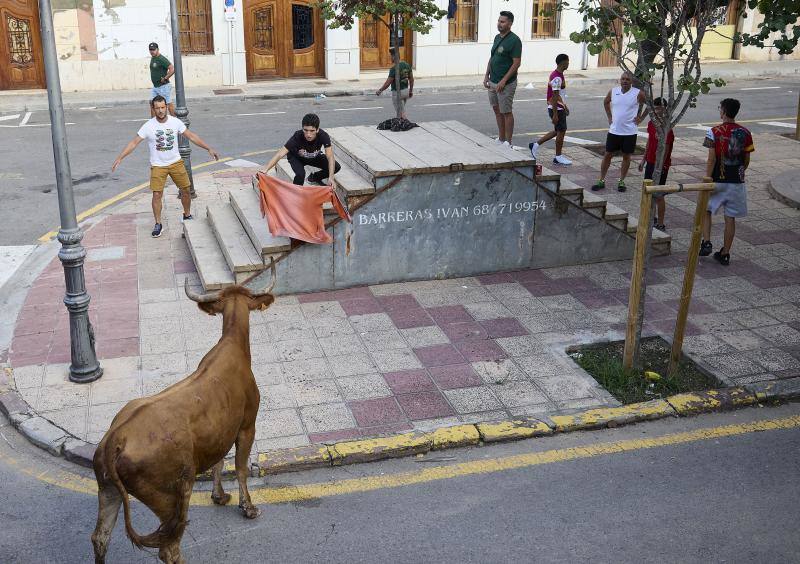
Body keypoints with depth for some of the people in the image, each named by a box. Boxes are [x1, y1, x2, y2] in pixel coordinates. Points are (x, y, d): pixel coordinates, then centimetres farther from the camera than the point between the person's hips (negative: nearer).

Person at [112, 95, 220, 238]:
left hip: (176, 162, 2)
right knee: (157, 195, -6)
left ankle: (187, 216, 31)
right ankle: (158, 224, 11)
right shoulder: (148, 126, -15)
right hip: (157, 166, -2)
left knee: (185, 190, 7)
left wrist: (209, 149, -3)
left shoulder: (175, 122, -8)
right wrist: (119, 158, -19)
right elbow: (134, 143, -12)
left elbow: (191, 136, -1)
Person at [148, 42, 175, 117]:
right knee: (152, 103, 9)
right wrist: (152, 78, 17)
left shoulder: (162, 59, -17)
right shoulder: (152, 58, 12)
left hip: (163, 86, -10)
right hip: (155, 86, 10)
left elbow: (172, 69, -26)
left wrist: (165, 78, -20)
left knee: (169, 104, -3)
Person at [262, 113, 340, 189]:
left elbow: (330, 157, -38)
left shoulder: (323, 136, -34)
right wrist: (265, 170, -54)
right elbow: (280, 154, -42)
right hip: (296, 157, -3)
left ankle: (314, 178, 13)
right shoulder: (297, 137, -38)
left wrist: (331, 178, -53)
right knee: (300, 174, -33)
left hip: (314, 156, 3)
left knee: (336, 167, -14)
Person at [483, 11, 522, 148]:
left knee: (506, 113, -1)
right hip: (493, 82, 8)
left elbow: (516, 63, -18)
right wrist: (486, 76, 11)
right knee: (497, 111, 14)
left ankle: (508, 143, 6)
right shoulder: (497, 37, 10)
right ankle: (501, 139, 23)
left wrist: (503, 81, -21)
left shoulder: (514, 40, -14)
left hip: (506, 84, -8)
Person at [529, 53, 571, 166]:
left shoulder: (558, 75, 12)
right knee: (561, 131, -1)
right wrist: (555, 114, -23)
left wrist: (564, 106, 27)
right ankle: (558, 157, 10)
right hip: (556, 109, -10)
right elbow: (555, 97, -23)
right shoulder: (557, 78, -21)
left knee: (558, 131, 16)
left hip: (559, 107, 10)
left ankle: (535, 145, 20)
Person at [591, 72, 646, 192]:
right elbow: (606, 102, 20)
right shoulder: (613, 91, 1)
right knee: (607, 155, 5)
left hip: (630, 131, -2)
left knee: (626, 156, 7)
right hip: (614, 130, 2)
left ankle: (621, 181, 19)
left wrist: (641, 118, -2)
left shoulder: (638, 94, -9)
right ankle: (601, 181, 13)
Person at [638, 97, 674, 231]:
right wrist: (644, 159, 20)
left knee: (658, 195, -2)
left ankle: (660, 225, 7)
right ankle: (653, 218, 33)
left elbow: (665, 149, -21)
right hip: (650, 162, 8)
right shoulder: (651, 123, 6)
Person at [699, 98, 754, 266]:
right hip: (736, 182, 3)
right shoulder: (745, 134, 0)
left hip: (717, 180, -3)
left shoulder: (715, 132, -11)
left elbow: (711, 159, -14)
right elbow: (746, 161, 6)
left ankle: (706, 243, 3)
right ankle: (725, 254, 13)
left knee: (705, 210, 18)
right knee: (730, 218, 8)